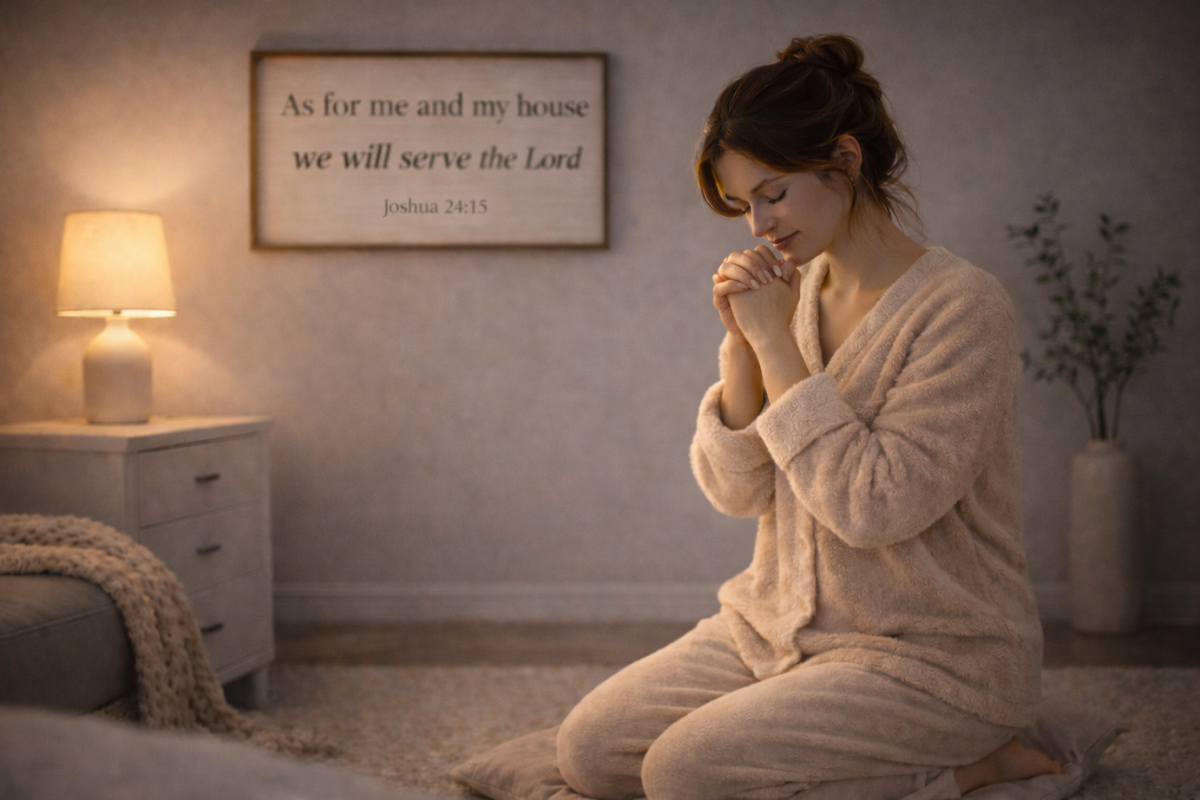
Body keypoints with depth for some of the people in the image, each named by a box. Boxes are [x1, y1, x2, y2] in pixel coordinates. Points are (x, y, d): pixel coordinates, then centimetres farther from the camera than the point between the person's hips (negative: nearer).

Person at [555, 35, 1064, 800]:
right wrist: (742, 344, -11)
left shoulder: (963, 306, -17)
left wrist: (777, 344, -20)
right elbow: (737, 491, 3)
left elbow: (875, 507, -24)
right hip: (784, 624, 7)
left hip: (936, 654, -7)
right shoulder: (792, 290, 5)